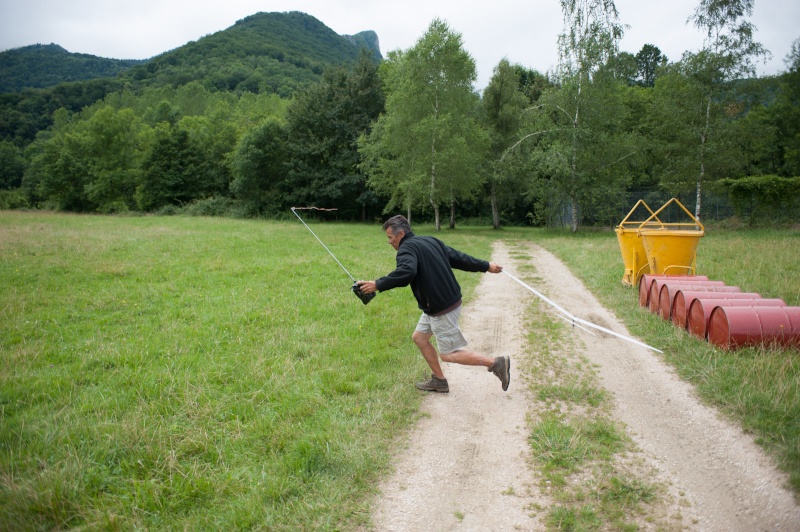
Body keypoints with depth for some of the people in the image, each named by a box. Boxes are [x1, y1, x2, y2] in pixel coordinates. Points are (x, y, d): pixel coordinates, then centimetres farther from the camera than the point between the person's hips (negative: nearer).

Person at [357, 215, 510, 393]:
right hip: (450, 300, 10)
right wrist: (486, 266, 22)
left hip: (442, 309, -10)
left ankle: (497, 363, 4)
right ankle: (439, 381, 27)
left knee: (448, 355, 1)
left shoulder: (407, 248, -15)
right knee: (419, 337, 19)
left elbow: (407, 272, -36)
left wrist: (378, 285, -33)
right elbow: (458, 257, 15)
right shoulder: (431, 241, 12)